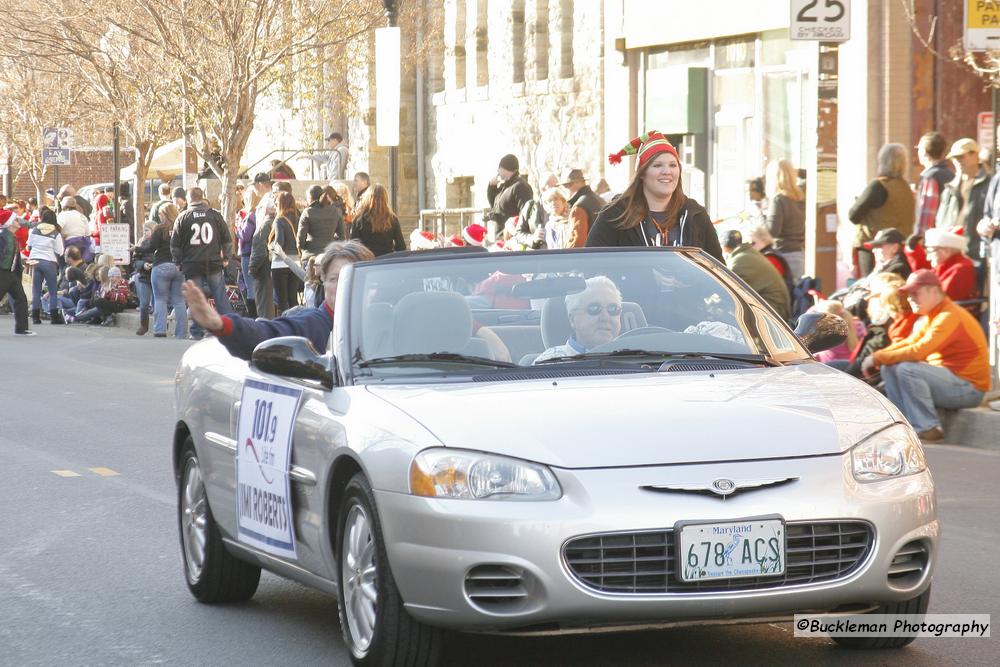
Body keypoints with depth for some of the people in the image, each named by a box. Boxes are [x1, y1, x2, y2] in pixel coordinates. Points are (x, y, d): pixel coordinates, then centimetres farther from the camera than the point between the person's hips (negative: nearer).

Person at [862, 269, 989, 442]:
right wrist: (877, 357, -9)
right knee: (889, 368, 2)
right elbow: (908, 343, 8)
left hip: (969, 387, -10)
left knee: (907, 369, -27)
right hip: (947, 378, 10)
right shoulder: (930, 317, 13)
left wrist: (878, 358, -21)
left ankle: (928, 429, -20)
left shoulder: (949, 317, -19)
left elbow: (919, 351, -28)